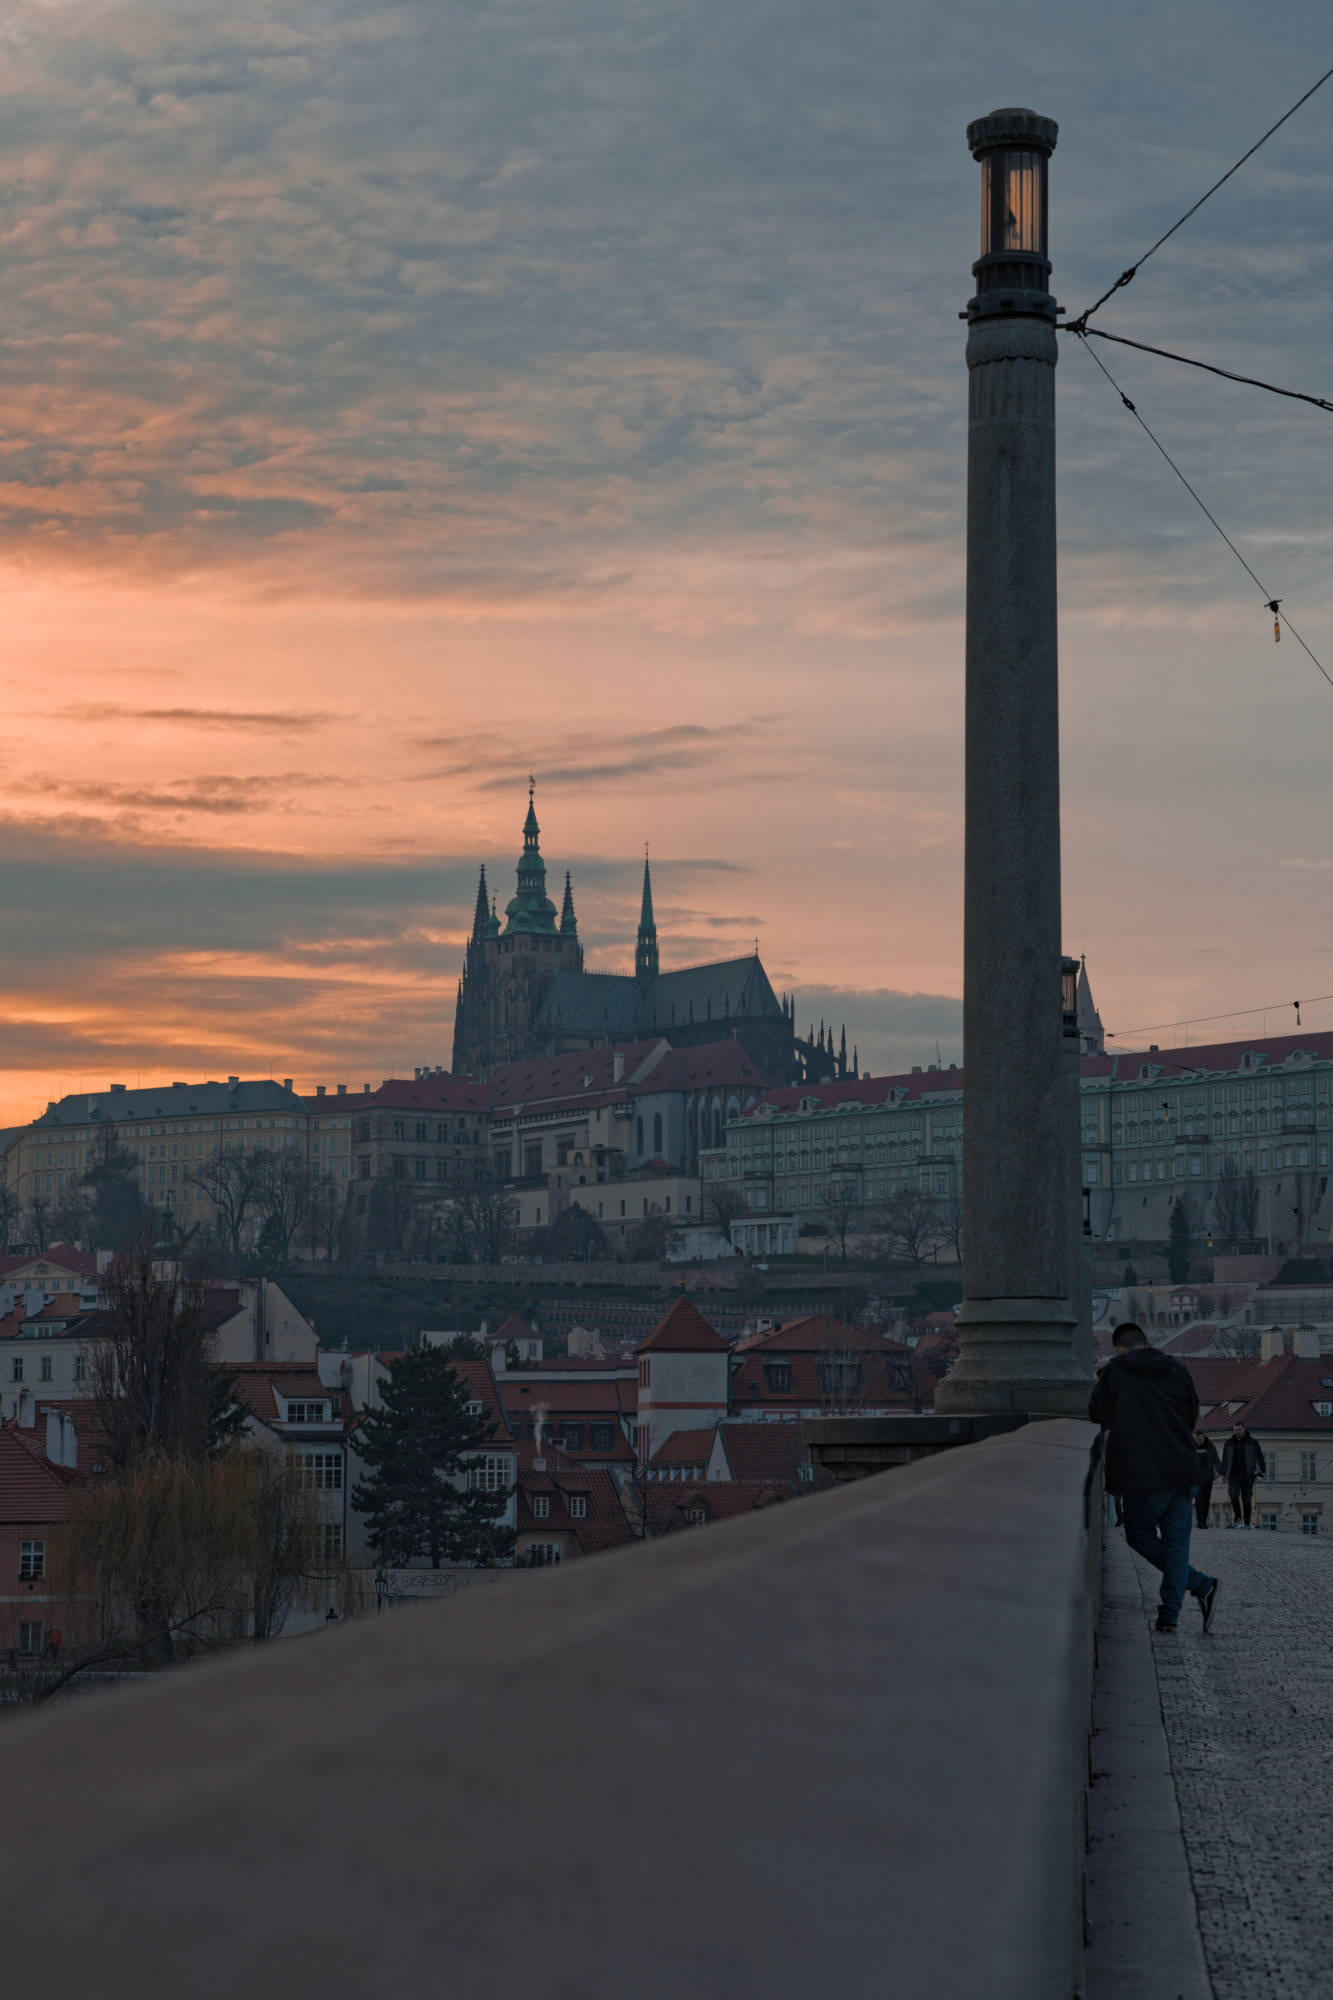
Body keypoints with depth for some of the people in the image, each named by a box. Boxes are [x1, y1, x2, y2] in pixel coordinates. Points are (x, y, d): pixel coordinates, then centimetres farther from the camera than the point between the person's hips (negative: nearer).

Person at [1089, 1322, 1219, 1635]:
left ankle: (1201, 1585, 3)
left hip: (1143, 1475, -4)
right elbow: (1192, 1417, 16)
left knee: (1140, 1536, 12)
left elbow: (1096, 1415, 8)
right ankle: (1169, 1615, 0)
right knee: (1176, 1541, 8)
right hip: (1183, 1471, 4)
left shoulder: (1115, 1372, 0)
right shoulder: (1177, 1371, 8)